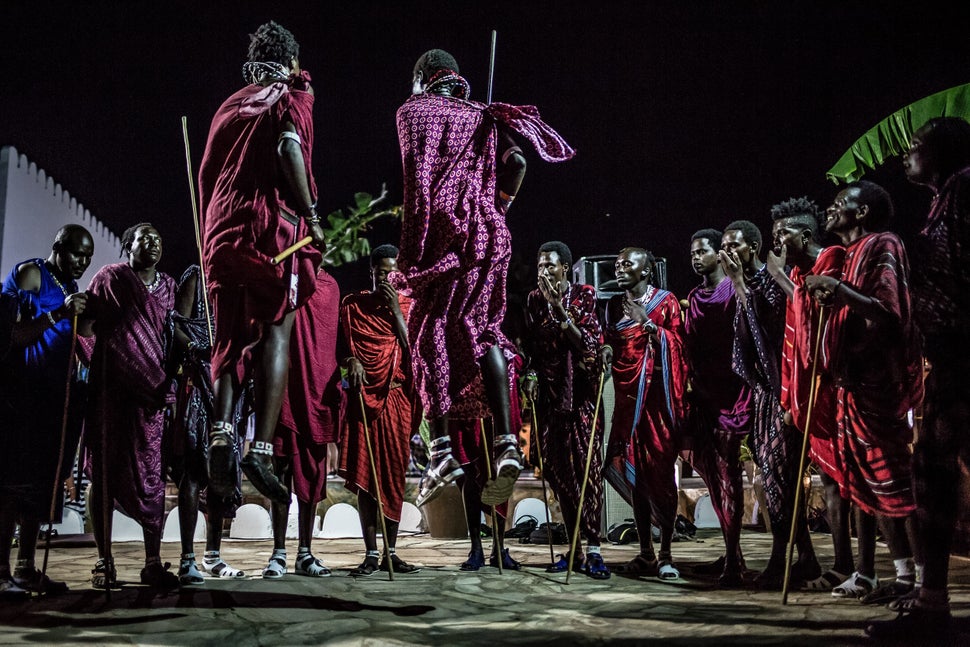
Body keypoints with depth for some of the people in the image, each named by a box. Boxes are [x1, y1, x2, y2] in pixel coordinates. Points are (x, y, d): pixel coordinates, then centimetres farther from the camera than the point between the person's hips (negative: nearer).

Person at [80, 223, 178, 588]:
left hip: (152, 390, 2)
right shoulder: (110, 277, 5)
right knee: (105, 472, 1)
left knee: (152, 476, -3)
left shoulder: (168, 286, 15)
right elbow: (86, 327, 3)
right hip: (110, 389, -2)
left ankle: (153, 563, 0)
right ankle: (104, 562, 8)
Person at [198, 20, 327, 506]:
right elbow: (289, 146, -12)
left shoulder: (230, 105, 25)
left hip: (222, 231, 5)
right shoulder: (292, 96, 8)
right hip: (274, 227, -5)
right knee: (275, 334, -5)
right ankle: (261, 449, -14)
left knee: (229, 339, 6)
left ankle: (221, 432, -13)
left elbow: (206, 172, 21)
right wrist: (312, 213, -9)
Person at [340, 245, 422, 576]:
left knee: (394, 475, 2)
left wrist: (395, 309, -6)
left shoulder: (407, 305, 9)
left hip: (397, 397, 0)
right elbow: (343, 345, 9)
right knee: (364, 475, -2)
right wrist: (352, 360, -11)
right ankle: (371, 553, 3)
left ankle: (391, 552, 10)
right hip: (363, 396, 0)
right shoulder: (353, 304, 9)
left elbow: (412, 347, -3)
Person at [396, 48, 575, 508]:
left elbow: (416, 171, -4)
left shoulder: (414, 109, 12)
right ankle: (505, 441, -7)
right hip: (487, 229, 4)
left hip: (440, 227, -4)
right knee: (484, 328, 6)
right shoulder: (483, 115, 22)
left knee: (431, 332, -2)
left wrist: (411, 240, -8)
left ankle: (442, 448, -12)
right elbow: (516, 161, 5)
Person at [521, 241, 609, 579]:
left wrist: (559, 308, -17)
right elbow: (530, 345, 12)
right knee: (558, 469, 4)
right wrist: (530, 375, -3)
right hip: (549, 392, 4)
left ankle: (593, 549, -8)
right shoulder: (534, 300, 9)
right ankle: (574, 548, 12)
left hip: (581, 392, -4)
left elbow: (587, 341, -12)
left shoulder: (584, 295, -2)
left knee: (588, 467, -9)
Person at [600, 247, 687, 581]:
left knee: (660, 470, -7)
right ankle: (645, 552, 12)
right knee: (633, 470, 4)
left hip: (657, 394, -5)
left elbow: (678, 346, -2)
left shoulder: (666, 301, 2)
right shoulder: (614, 304, 14)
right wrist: (606, 348, 1)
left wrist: (648, 323, -14)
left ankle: (665, 553, -1)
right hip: (627, 394, 5)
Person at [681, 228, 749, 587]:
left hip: (729, 392, -7)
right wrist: (689, 388, 9)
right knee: (712, 472, 9)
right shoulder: (694, 297, 16)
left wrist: (742, 394, -17)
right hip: (702, 393, 7)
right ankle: (730, 554, 18)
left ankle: (733, 561, -4)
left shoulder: (734, 290, -3)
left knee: (727, 471, -8)